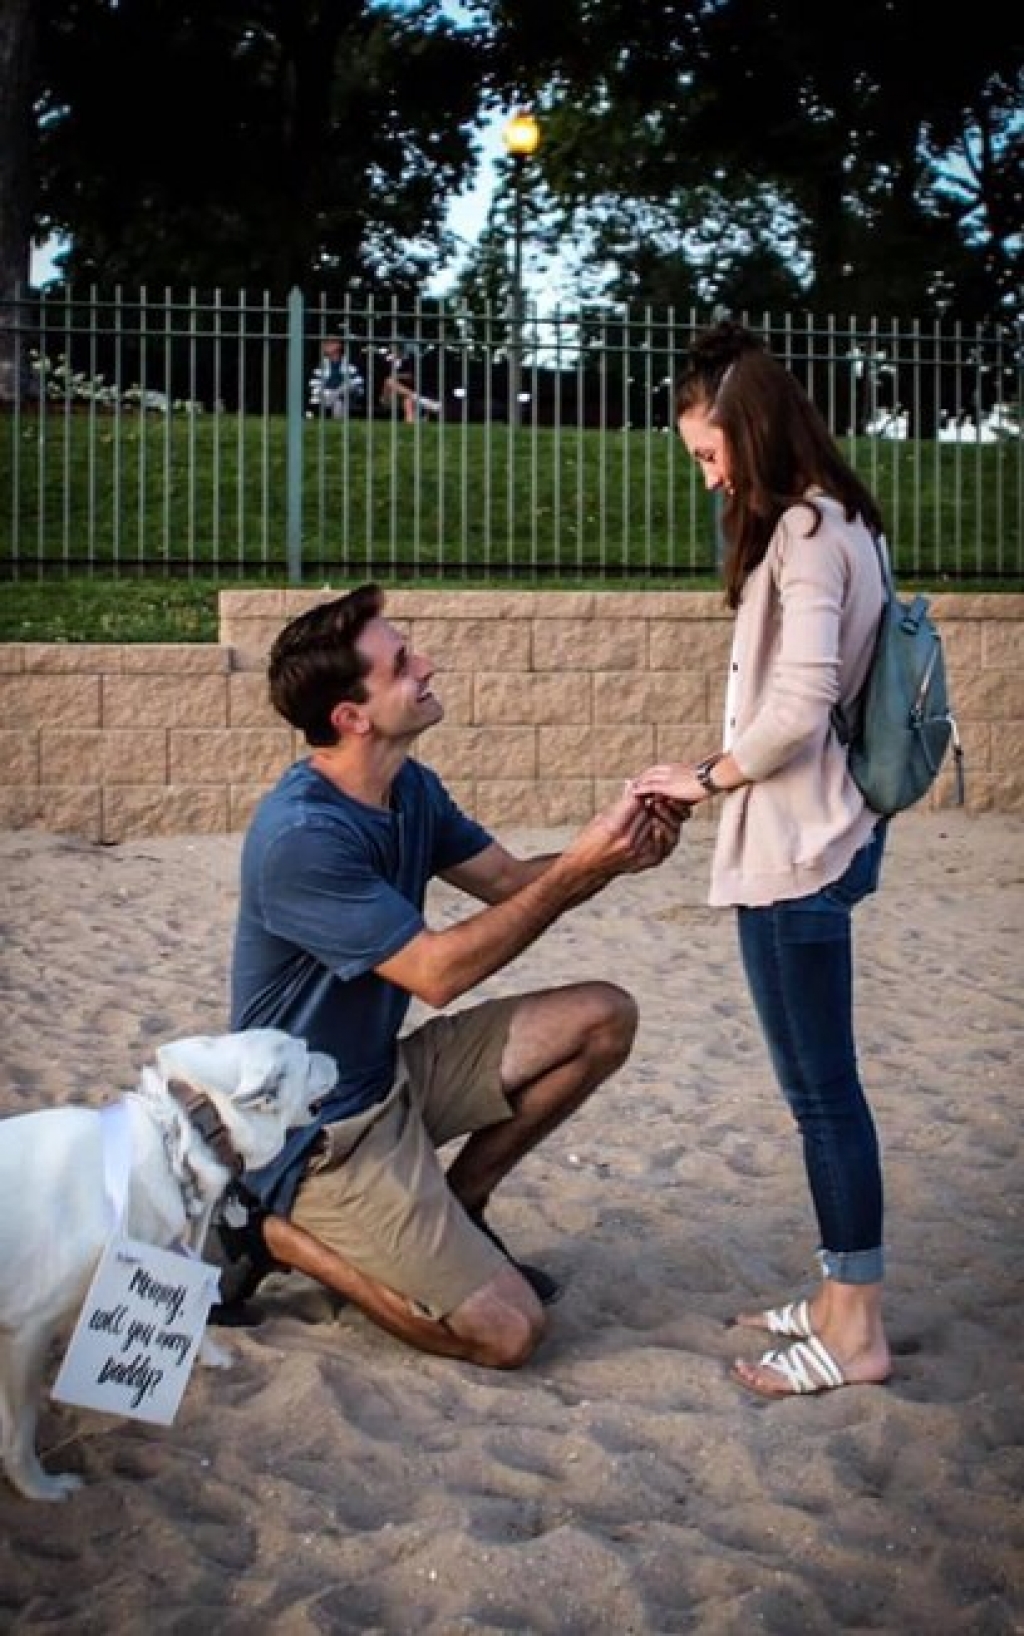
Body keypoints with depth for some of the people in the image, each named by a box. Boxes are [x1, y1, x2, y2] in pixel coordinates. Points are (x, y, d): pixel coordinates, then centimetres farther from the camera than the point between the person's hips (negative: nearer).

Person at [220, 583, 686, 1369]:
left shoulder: (411, 789, 1)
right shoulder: (301, 834, -27)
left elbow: (511, 880, 7)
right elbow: (437, 972, -25)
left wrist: (609, 854, -13)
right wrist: (576, 871, -25)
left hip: (389, 1075, 9)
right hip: (319, 1126, -9)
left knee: (604, 1018, 0)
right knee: (509, 1331, -12)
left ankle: (451, 1211, 10)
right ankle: (271, 1228, 0)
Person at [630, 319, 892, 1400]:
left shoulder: (805, 531, -14)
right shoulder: (830, 523, 16)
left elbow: (798, 705, -22)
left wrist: (707, 777, -9)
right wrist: (720, 778, 10)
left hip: (797, 852, -10)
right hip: (808, 839, 10)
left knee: (820, 1085, -3)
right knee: (821, 1080, 14)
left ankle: (854, 1331, 6)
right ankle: (839, 1298, 24)